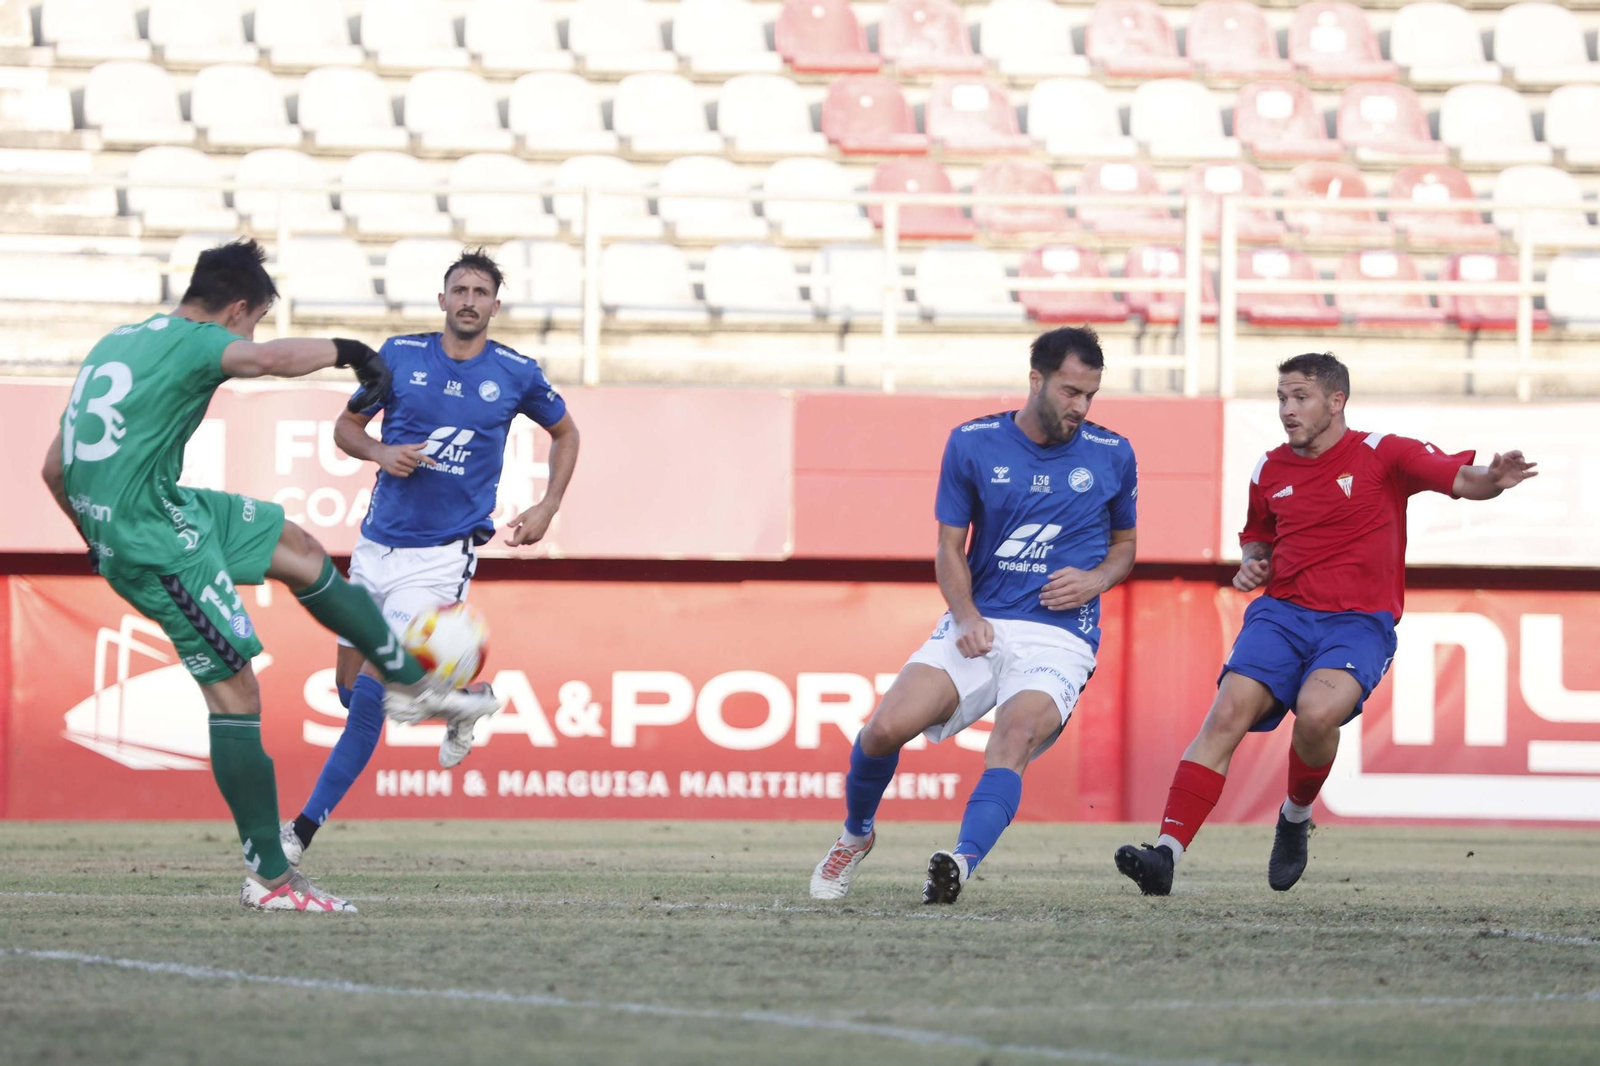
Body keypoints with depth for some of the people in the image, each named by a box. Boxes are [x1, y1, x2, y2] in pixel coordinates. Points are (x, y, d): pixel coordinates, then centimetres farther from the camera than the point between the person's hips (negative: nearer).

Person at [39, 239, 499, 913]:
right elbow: (268, 358, -33)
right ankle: (269, 877, -4)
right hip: (160, 539, -10)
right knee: (233, 687, -6)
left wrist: (102, 542, 30)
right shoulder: (192, 342, -10)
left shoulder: (115, 345, 18)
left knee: (296, 547, 22)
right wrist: (344, 350, -17)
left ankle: (411, 685, 32)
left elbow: (54, 470, 21)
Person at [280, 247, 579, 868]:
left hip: (443, 554, -4)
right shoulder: (400, 356, 0)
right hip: (379, 544, 4)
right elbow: (346, 425, 11)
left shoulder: (516, 374, -1)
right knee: (350, 686, 11)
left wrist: (548, 508, 6)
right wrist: (380, 452, -10)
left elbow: (564, 432, 18)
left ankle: (305, 828, -8)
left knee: (372, 690, -14)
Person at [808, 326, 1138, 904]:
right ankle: (856, 834, 14)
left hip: (1059, 636, -1)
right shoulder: (972, 443, 4)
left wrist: (1096, 579, -2)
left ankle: (963, 861, -50)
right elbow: (950, 547, 8)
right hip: (979, 630, 1)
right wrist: (966, 616, -9)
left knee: (1016, 733, -32)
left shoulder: (1111, 455, 6)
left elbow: (1124, 543, 20)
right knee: (887, 726, -16)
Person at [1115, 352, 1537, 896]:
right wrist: (1252, 565, 9)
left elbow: (1461, 479, -6)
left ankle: (1296, 817, -1)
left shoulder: (1381, 454, 0)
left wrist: (1492, 480, -29)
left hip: (1358, 623, -4)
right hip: (1282, 612, 4)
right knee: (1227, 714, -20)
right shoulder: (1269, 471, 14)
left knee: (1317, 712, -32)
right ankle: (1166, 852, -27)